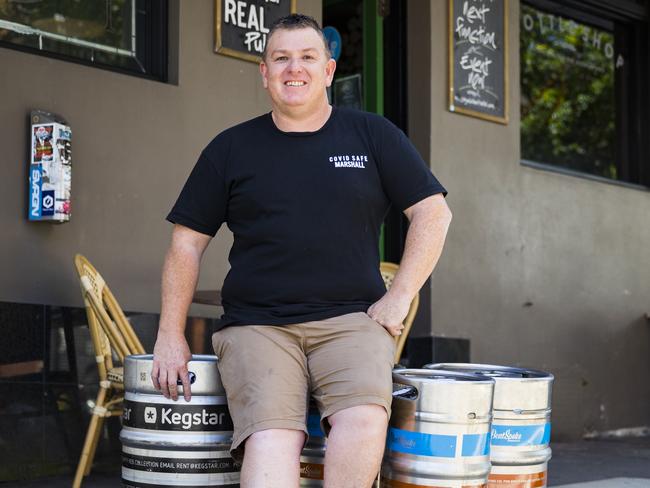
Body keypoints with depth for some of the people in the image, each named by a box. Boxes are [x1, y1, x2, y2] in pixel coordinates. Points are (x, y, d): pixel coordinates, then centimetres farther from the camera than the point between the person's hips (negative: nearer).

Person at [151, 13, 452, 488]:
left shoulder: (372, 136, 10)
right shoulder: (231, 149, 11)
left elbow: (433, 213, 9)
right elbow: (188, 240, 12)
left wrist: (398, 299, -1)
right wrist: (171, 334, 5)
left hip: (350, 320, 0)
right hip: (255, 325, 0)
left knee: (364, 418, -30)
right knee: (270, 438, -25)